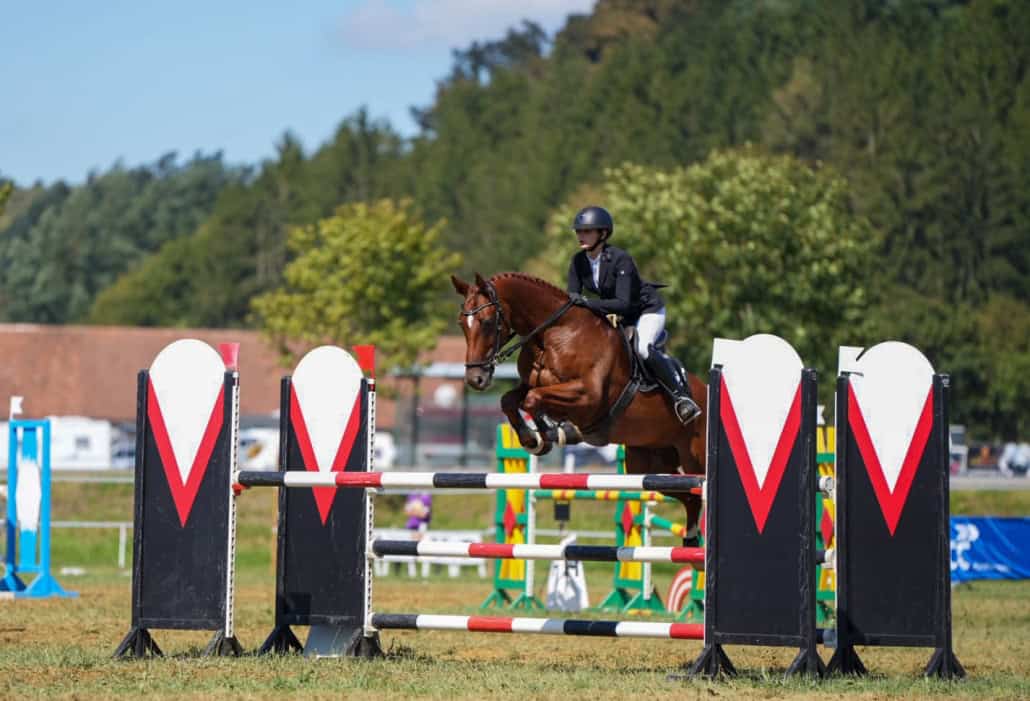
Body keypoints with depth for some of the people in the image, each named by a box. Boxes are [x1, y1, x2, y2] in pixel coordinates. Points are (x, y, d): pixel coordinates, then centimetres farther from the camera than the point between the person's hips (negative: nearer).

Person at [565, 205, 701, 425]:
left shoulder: (620, 260, -30)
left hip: (648, 310, -8)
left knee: (642, 348, -32)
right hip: (614, 316, 8)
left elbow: (624, 304, -37)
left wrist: (587, 303, -46)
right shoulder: (579, 262, -9)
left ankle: (681, 395, -21)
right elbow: (572, 297, -5)